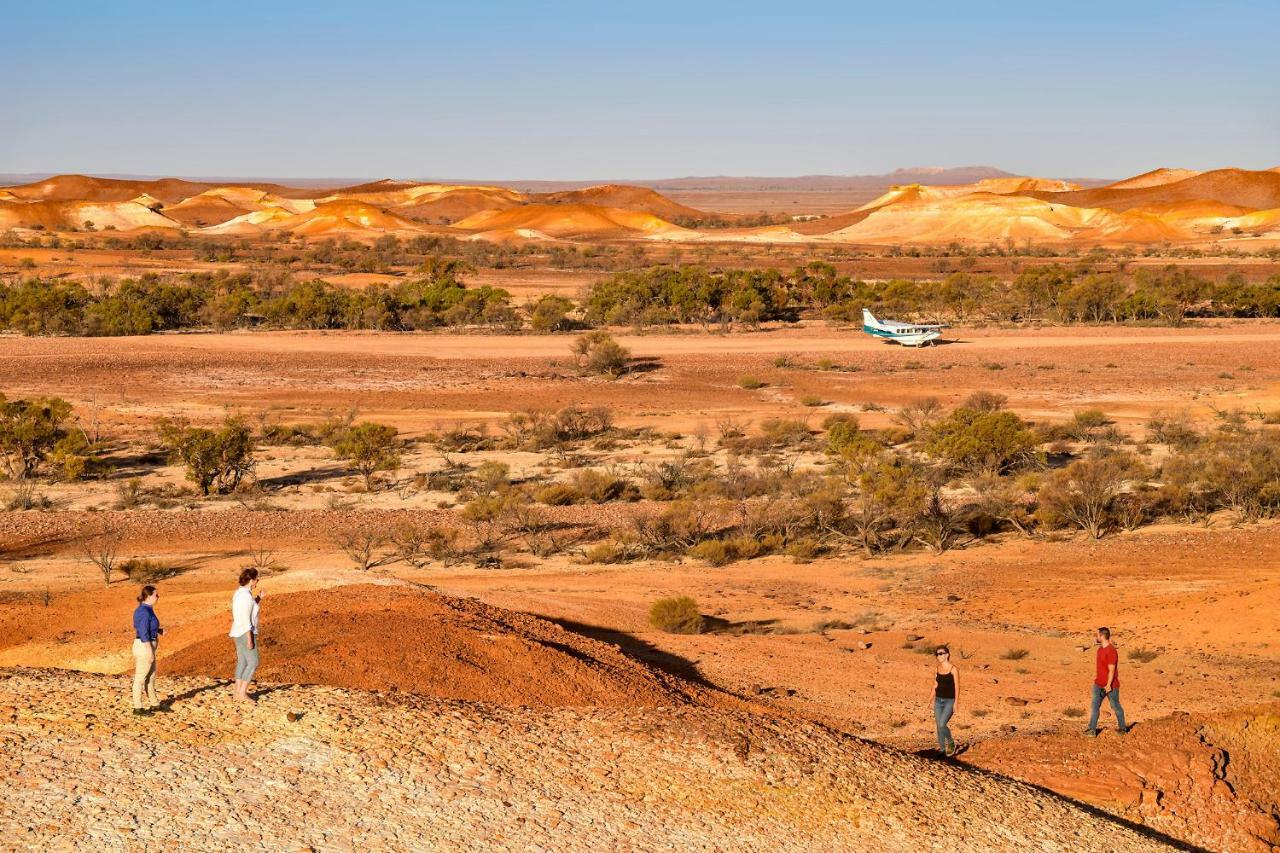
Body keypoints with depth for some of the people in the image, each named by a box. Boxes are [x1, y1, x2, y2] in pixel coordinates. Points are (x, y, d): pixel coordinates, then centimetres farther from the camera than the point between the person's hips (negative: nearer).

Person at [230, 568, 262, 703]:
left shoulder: (239, 593, 10)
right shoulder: (246, 596, -21)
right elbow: (245, 619, -23)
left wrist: (258, 599, 16)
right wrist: (250, 640, -22)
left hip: (239, 633, 10)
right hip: (246, 634, -10)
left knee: (242, 663, 12)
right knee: (253, 663, -4)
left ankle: (238, 693, 11)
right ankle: (242, 693, -6)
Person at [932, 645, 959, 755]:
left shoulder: (953, 670, -9)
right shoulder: (937, 670, 7)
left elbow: (957, 687, -9)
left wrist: (955, 703, -14)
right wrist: (933, 702, 11)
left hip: (949, 701, -6)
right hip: (938, 700, 6)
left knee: (942, 724, -17)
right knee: (938, 725, 4)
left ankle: (951, 742, 7)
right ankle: (942, 748, 14)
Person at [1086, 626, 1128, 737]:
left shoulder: (1111, 651, -21)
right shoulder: (1100, 649, 8)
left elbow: (1112, 669, -22)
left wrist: (1108, 685, -23)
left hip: (1110, 686, -8)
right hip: (1099, 684, 8)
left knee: (1115, 706, 7)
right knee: (1094, 705, 0)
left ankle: (1122, 727, 25)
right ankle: (1092, 729, -1)